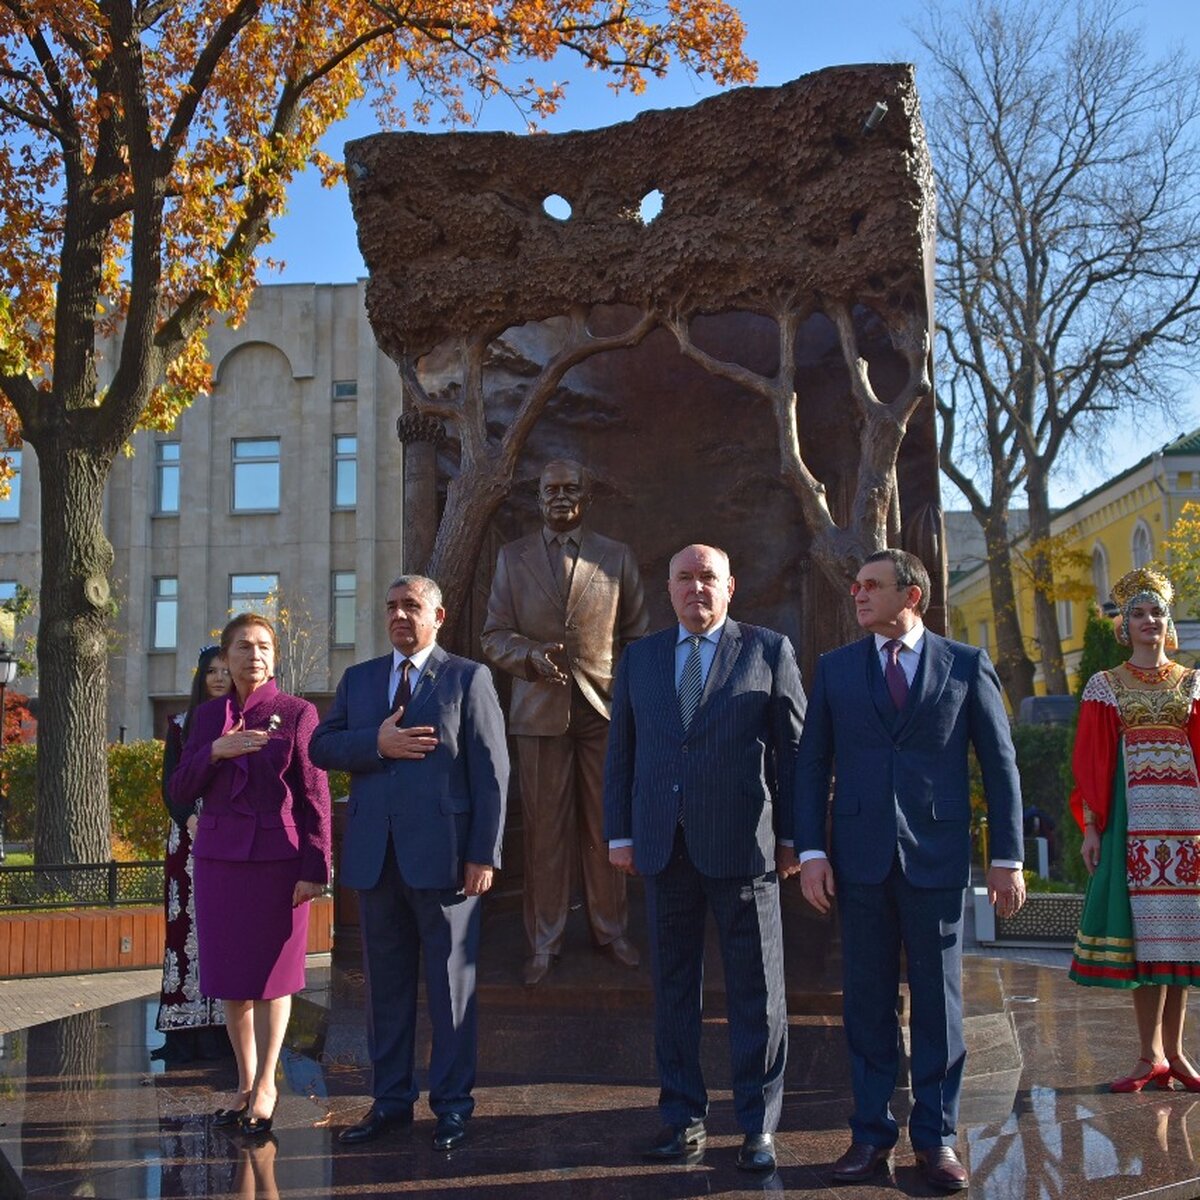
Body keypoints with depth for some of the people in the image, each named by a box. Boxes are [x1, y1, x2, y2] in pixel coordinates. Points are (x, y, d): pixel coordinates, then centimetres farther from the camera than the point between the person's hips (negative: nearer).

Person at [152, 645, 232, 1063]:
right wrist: (189, 818, -9)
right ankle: (186, 1026, 0)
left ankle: (221, 1027, -1)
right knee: (187, 923, -3)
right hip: (190, 835, 1)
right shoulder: (181, 724, 12)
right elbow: (170, 782, 7)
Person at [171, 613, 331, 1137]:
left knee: (270, 975, 4)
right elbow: (180, 790, 5)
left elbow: (315, 797, -5)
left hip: (278, 858, -4)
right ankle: (244, 1083, 24)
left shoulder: (297, 713, -3)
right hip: (219, 858, 4)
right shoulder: (208, 716, 8)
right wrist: (214, 751, -13)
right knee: (230, 979, 9)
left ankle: (265, 1086, 19)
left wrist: (315, 868, -10)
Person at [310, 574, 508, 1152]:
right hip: (375, 854, 4)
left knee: (450, 981, 4)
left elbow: (491, 772, -3)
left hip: (442, 853, -4)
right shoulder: (358, 679, 16)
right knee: (385, 981, 12)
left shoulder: (468, 678, 2)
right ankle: (390, 1099, 24)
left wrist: (484, 855, -10)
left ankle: (452, 1104, 15)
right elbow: (322, 745, 6)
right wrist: (376, 743, -13)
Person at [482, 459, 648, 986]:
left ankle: (610, 930, 22)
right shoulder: (512, 557, 9)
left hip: (603, 706, 0)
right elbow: (494, 635, 6)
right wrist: (531, 654, -13)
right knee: (544, 829, 2)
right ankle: (544, 942, 13)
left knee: (606, 826, 5)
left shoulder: (617, 556, 9)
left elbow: (636, 634, 11)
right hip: (540, 707, 0)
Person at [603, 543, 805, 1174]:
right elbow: (620, 751, 13)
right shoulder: (639, 657, 13)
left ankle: (758, 1126, 14)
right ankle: (682, 1116, 21)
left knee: (756, 989, 3)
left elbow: (794, 748, 2)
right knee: (672, 985, 9)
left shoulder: (769, 650, 4)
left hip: (743, 845, -3)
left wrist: (792, 835, -2)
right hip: (664, 846, 3)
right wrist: (618, 834, 6)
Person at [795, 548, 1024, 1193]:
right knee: (866, 1000, 8)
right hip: (860, 858, 2)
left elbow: (1000, 764, 4)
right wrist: (811, 851, -2)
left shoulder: (967, 665, 2)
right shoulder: (835, 667, 7)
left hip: (937, 856, -1)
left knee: (938, 1000, 7)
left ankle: (936, 1137, 20)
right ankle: (872, 1134, 20)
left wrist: (1007, 858, 0)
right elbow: (811, 764, 6)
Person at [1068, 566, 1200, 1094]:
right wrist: (1091, 826, -5)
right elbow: (1090, 762, 3)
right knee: (1147, 928, -4)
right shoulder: (1105, 687, 7)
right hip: (1134, 812, -2)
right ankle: (1156, 1055, 0)